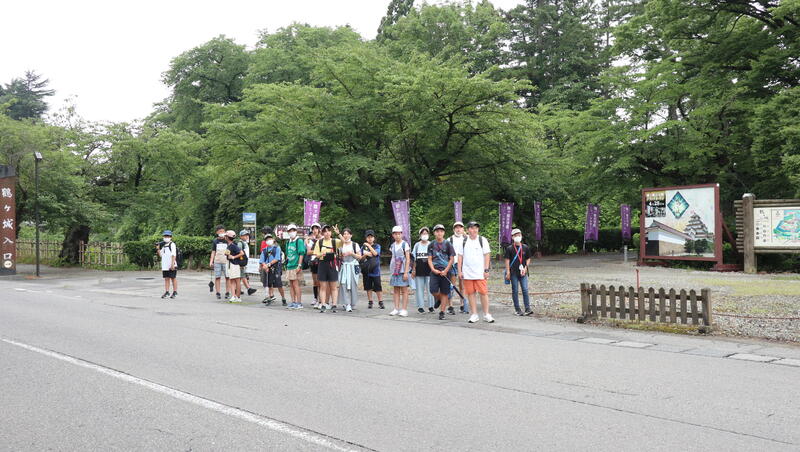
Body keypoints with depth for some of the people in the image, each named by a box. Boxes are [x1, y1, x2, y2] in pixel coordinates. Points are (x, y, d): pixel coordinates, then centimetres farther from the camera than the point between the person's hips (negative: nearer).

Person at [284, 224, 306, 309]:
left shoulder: (299, 241, -6)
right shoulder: (288, 242, 16)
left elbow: (301, 254, -12)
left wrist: (299, 265, -18)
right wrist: (287, 265, 18)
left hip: (296, 267, -7)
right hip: (289, 267, 7)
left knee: (296, 284, -9)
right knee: (291, 285, 9)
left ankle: (299, 303, -4)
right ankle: (293, 302, 16)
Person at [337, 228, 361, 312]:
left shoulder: (355, 245, 3)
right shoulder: (341, 245, 11)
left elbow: (360, 257, 3)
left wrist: (352, 253, -11)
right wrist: (341, 255, -3)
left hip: (353, 267, -2)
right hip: (344, 267, 2)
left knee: (353, 285, -4)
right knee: (344, 285, -9)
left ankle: (352, 304, 12)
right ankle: (347, 305, -10)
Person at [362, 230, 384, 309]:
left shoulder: (377, 246, 5)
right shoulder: (363, 247, 11)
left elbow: (375, 253, -14)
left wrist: (368, 245, -7)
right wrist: (365, 255, -11)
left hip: (375, 269, -2)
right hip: (366, 269, 2)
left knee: (378, 287, -4)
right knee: (368, 287, 6)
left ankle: (380, 302, 3)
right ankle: (370, 302, 16)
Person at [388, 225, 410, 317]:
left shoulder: (404, 244, -5)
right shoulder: (393, 246, 13)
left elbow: (408, 259, -8)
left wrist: (406, 272, -14)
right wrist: (392, 271, 12)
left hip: (402, 270, -6)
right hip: (394, 271, 6)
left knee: (404, 290, -3)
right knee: (396, 290, 6)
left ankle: (404, 310, -2)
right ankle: (396, 309, 8)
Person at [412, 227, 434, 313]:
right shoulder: (417, 245, 11)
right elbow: (414, 258, 12)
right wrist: (413, 269, 6)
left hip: (429, 269, -2)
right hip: (419, 269, 2)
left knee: (430, 288, -3)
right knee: (419, 288, 2)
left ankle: (431, 306, 6)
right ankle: (420, 306, 8)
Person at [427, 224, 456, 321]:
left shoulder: (447, 244, 0)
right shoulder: (431, 245, 7)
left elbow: (452, 259, 0)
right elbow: (429, 259, 7)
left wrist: (446, 271, -10)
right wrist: (433, 269, -9)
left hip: (445, 272, -1)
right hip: (435, 271, 1)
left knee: (444, 293, 1)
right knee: (433, 290, -12)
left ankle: (442, 312, 10)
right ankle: (438, 299, 23)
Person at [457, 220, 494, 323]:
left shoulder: (482, 240, 4)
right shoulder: (464, 241, 9)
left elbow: (486, 256, 2)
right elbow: (460, 256, 10)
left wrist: (486, 270, -5)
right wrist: (459, 271, 4)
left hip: (480, 272, -2)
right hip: (467, 273, 2)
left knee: (483, 292, -5)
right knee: (471, 293, 3)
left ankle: (486, 314, 2)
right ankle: (474, 314, 10)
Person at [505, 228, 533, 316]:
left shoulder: (525, 247, 7)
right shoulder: (509, 248, 0)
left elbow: (528, 259, 13)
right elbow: (507, 260, -1)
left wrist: (525, 268, -3)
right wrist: (508, 272, -7)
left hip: (523, 272, 2)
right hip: (513, 273, -2)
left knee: (525, 290, -4)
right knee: (515, 291, 4)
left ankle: (527, 309, -3)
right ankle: (517, 309, 10)